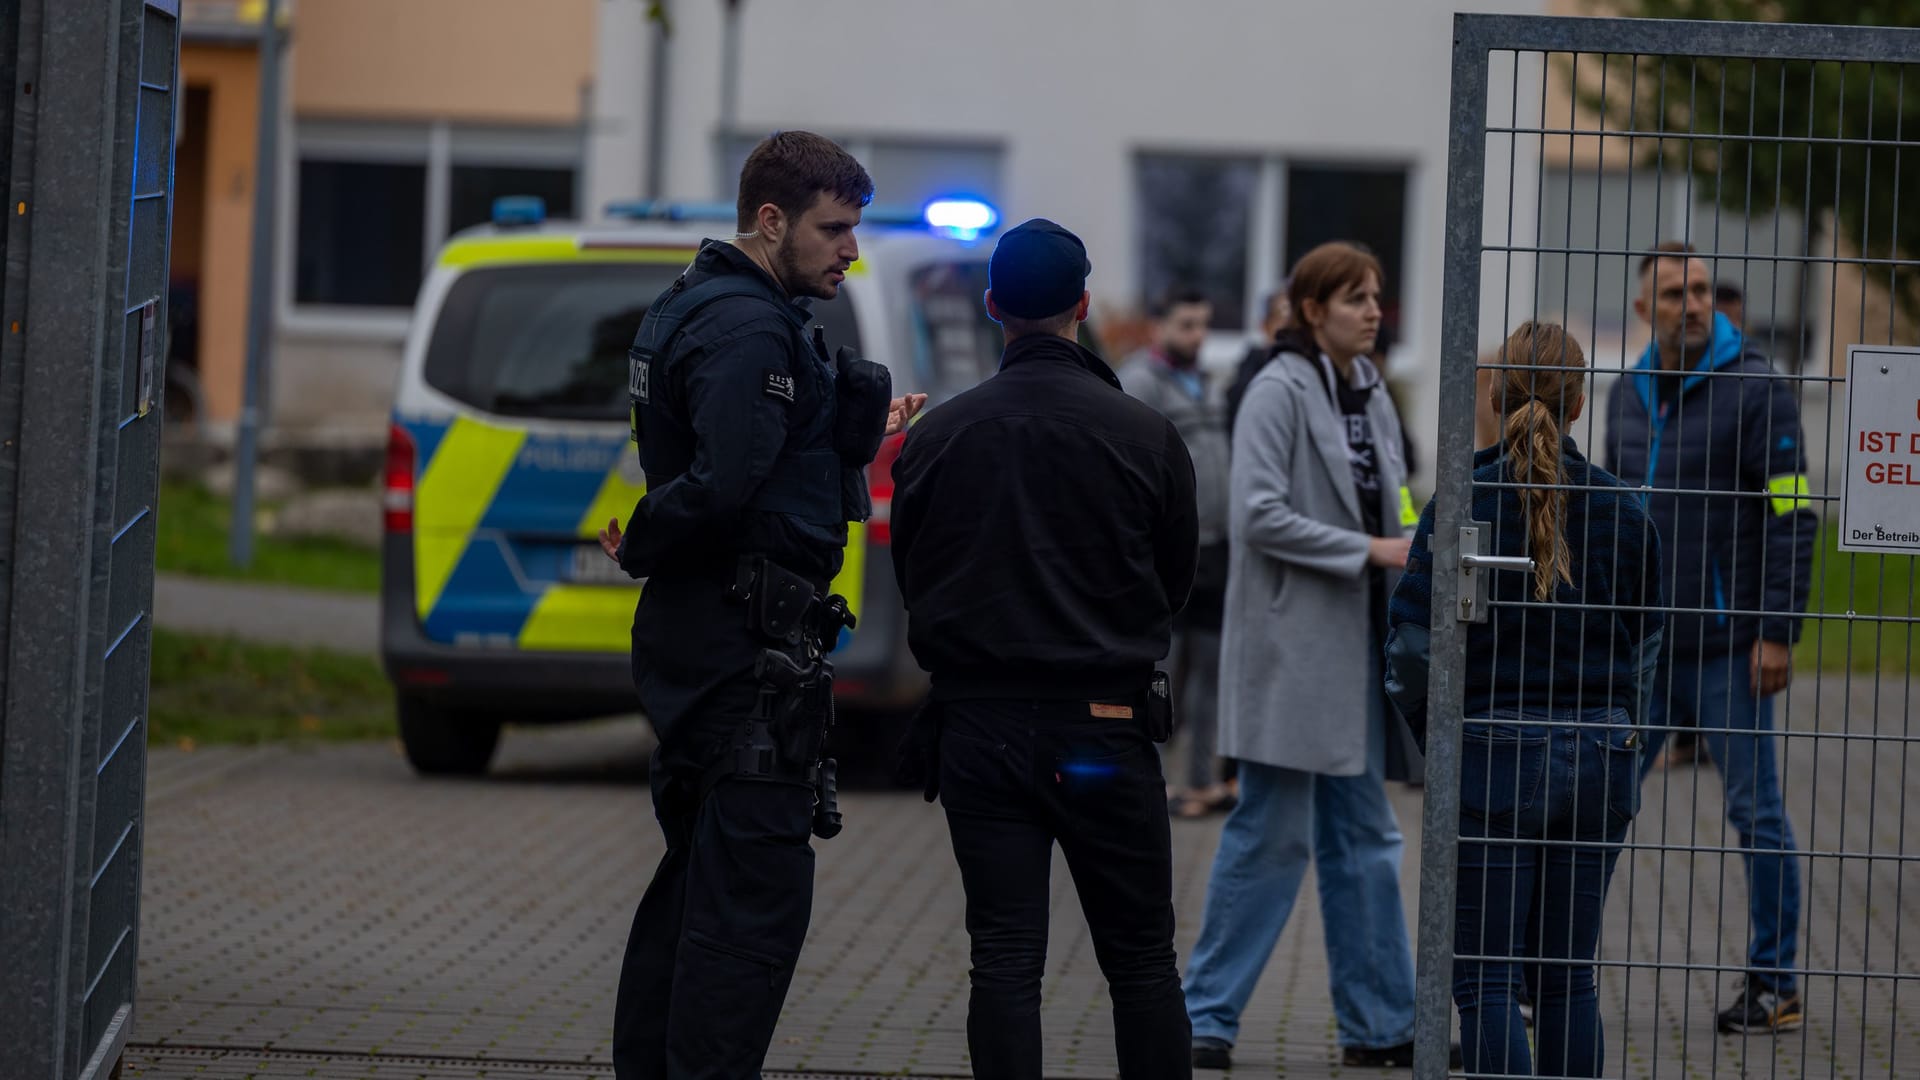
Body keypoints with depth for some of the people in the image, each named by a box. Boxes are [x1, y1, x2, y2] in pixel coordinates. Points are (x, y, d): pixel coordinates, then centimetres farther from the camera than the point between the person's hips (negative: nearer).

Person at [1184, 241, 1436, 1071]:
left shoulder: (1370, 394, 13)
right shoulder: (1280, 392, -11)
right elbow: (1258, 514, -19)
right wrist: (1370, 551, -20)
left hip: (1356, 645, 8)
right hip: (1291, 646, -8)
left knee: (1363, 838, 10)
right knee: (1273, 834, -5)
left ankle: (1379, 1025, 15)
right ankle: (1207, 1015, 4)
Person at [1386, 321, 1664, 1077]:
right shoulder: (1620, 510, 1)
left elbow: (1412, 644, -8)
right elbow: (1646, 646, 9)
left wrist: (1436, 727, 9)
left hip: (1492, 758, -4)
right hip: (1598, 758, 4)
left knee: (1487, 979, 0)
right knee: (1568, 978, 13)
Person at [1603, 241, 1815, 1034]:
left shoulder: (1756, 389, -7)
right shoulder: (1630, 394, 12)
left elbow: (1794, 516, -10)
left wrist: (1778, 633, -15)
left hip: (1726, 649, -6)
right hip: (1642, 644, 6)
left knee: (1756, 813, 2)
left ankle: (1774, 984, 9)